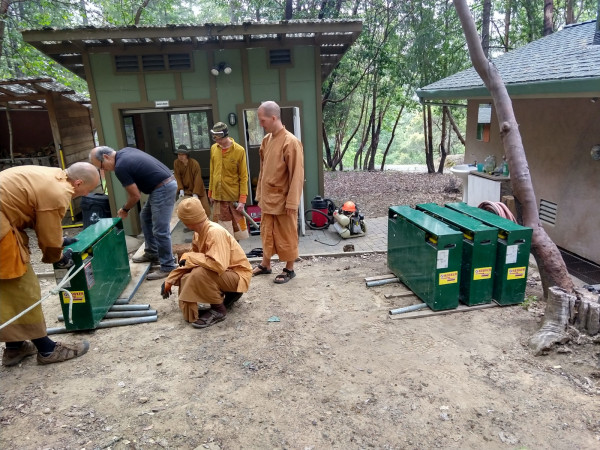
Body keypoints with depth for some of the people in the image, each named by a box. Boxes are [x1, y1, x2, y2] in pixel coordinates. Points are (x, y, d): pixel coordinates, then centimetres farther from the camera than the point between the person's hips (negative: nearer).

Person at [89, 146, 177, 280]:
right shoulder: (125, 151, 11)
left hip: (163, 188, -11)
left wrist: (124, 210, 8)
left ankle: (168, 267, 2)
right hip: (166, 183, 11)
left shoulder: (120, 167, -16)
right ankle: (152, 253, 32)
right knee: (146, 217, 22)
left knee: (160, 231, -7)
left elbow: (135, 195, -10)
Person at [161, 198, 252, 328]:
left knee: (199, 273, -31)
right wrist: (169, 280, 10)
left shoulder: (215, 232, -27)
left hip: (237, 275, -9)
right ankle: (228, 294, 13)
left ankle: (218, 310, -9)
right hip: (224, 273, 9)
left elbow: (218, 265, -39)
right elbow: (188, 262, 12)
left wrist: (189, 257, -26)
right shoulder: (199, 233, 0)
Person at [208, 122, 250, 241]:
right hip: (218, 196, 4)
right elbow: (212, 173, 13)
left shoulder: (239, 150, -11)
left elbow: (243, 177, -10)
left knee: (237, 226, 9)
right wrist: (211, 193, 13)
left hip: (234, 196, -3)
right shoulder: (214, 148, 4)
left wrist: (242, 199, -14)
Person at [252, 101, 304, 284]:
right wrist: (260, 193, 14)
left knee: (286, 236, 7)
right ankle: (265, 265, 34)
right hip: (267, 198, 7)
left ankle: (289, 269, 22)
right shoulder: (266, 140, 6)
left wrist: (292, 202, -18)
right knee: (266, 233, 18)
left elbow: (297, 175, -18)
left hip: (283, 200, -7)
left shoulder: (291, 142, -17)